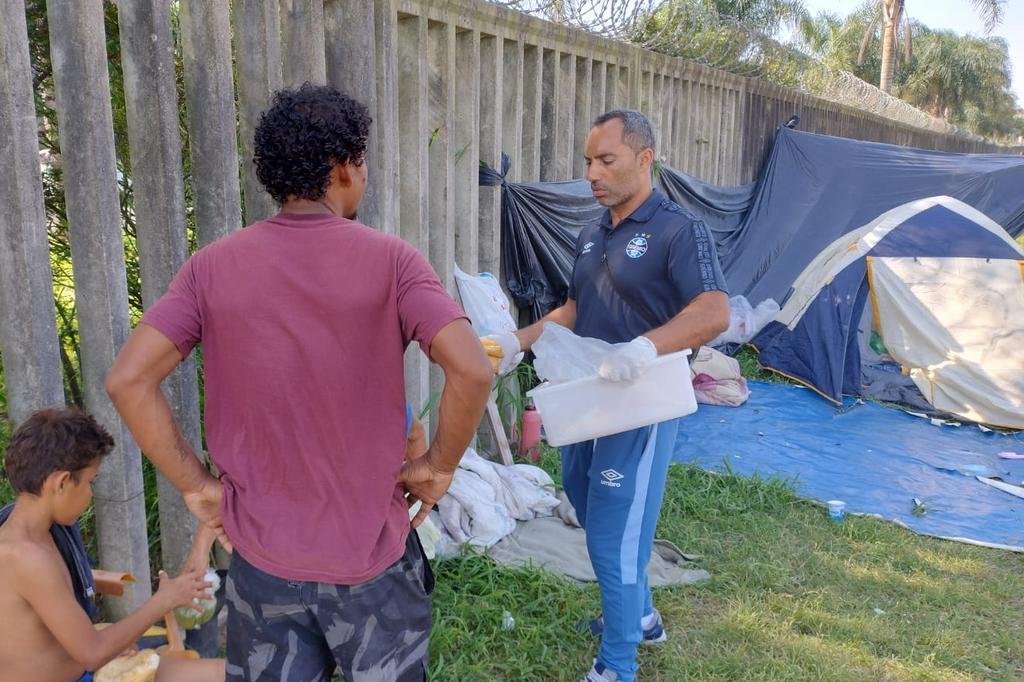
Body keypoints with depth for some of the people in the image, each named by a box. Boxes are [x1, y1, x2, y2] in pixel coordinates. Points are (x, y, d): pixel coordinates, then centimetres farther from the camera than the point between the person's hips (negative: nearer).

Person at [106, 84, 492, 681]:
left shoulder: (213, 266, -5)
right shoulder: (389, 259, -13)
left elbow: (128, 380, -10)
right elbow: (473, 371, -23)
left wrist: (195, 484, -2)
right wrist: (439, 466, -8)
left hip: (261, 556, 3)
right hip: (371, 553, -2)